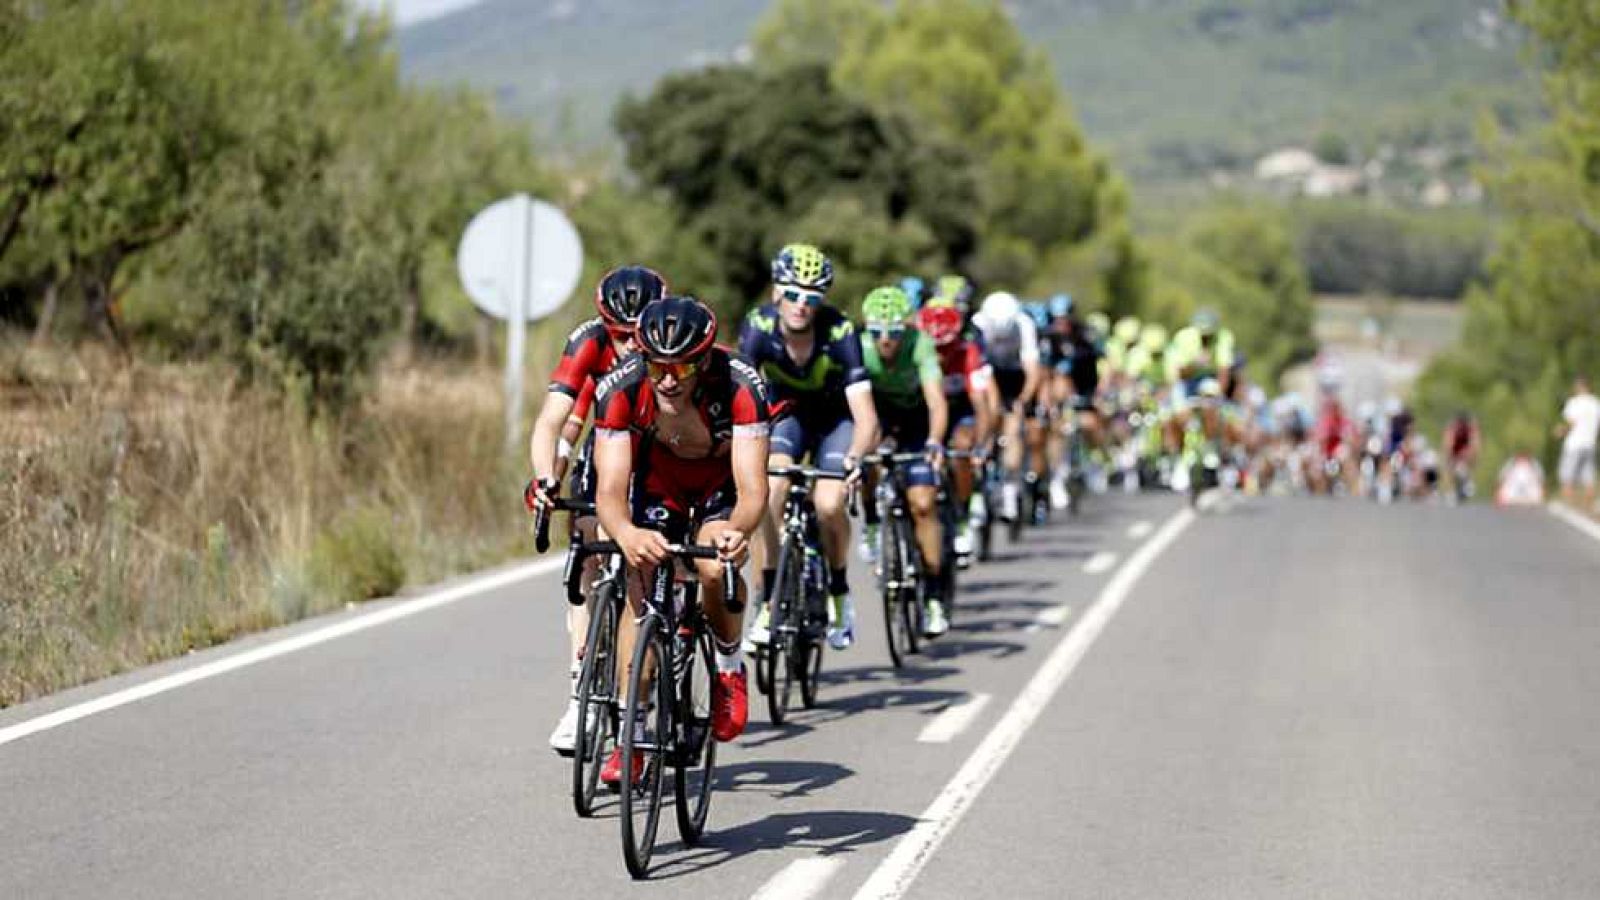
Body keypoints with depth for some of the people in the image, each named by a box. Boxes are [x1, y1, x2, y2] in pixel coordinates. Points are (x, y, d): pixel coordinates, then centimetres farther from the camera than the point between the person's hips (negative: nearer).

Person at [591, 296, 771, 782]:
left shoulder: (741, 387, -36)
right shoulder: (620, 389, -32)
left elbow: (753, 489, -41)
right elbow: (610, 490, -37)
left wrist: (738, 532, -64)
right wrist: (626, 535, -60)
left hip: (721, 489, -1)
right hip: (656, 483, 2)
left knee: (716, 568, -30)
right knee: (639, 587, -18)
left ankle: (730, 666, 0)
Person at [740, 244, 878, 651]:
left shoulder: (840, 333, -30)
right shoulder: (759, 327, -26)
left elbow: (865, 415, -34)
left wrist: (854, 457, -54)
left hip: (835, 419, -1)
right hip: (787, 414, 1)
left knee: (828, 506, -23)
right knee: (771, 489, -26)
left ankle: (839, 592, 6)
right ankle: (768, 603, -17)